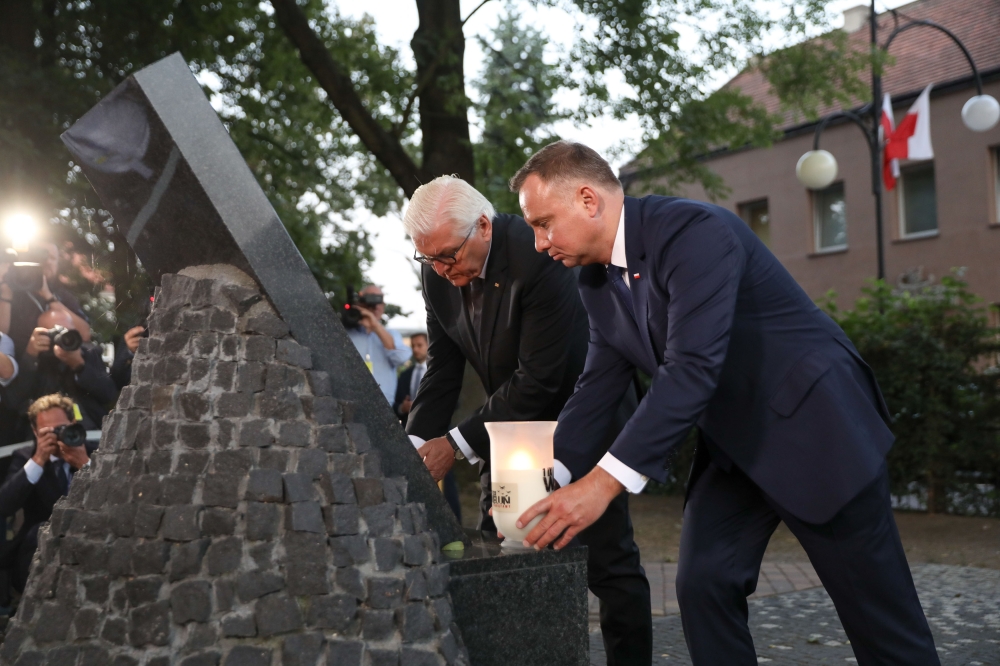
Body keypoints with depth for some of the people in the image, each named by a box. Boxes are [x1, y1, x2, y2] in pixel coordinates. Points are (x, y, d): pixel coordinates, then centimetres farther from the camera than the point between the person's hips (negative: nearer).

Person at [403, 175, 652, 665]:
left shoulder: (538, 256, -29)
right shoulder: (438, 274, -8)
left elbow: (538, 380, -29)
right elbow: (442, 371, -3)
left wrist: (457, 443, -28)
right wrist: (416, 445, -17)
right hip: (512, 422, 7)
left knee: (608, 560, -2)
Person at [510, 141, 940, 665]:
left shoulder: (695, 231, -25)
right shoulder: (597, 283, 2)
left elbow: (693, 370, -34)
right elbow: (597, 386, 6)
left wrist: (604, 482, -37)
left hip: (813, 426, -7)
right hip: (733, 444, 7)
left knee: (878, 610, 2)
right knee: (702, 583, -5)